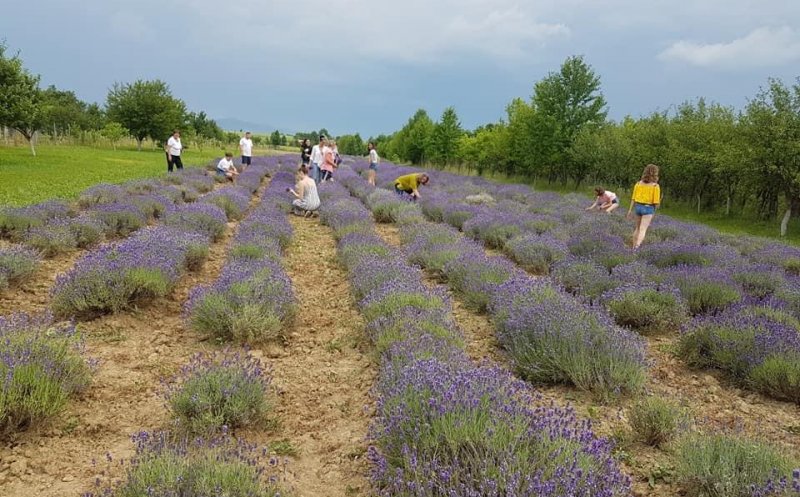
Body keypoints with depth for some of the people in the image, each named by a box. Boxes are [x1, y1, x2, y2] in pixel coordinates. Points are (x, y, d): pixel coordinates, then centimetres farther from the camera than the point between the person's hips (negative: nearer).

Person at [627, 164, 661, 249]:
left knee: (638, 228, 22)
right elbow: (656, 202, -12)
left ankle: (634, 247, 25)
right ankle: (636, 247, -27)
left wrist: (630, 210, 7)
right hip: (648, 209, -5)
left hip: (638, 207, 5)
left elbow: (633, 198, 2)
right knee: (642, 230, -9)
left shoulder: (638, 183, 1)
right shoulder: (655, 186, -12)